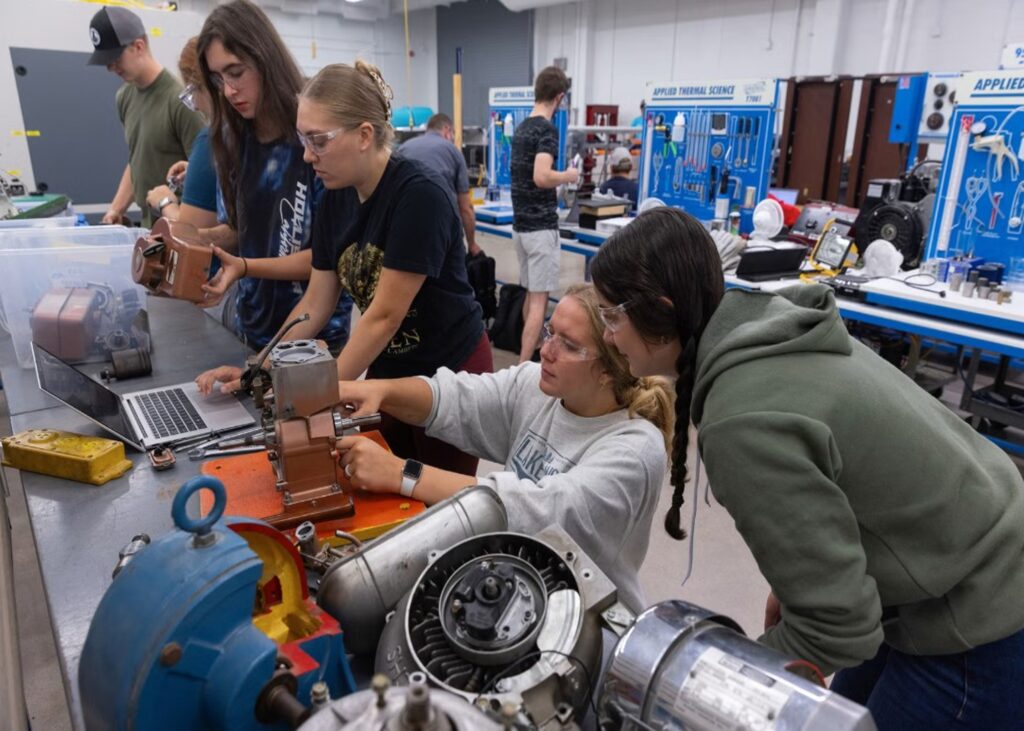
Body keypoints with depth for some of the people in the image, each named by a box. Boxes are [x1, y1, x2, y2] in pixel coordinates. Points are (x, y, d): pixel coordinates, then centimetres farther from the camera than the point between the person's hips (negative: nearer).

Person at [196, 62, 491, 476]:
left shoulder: (419, 195, -24)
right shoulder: (337, 199, -2)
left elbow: (384, 315, -24)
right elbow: (316, 305, 2)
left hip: (449, 372, -6)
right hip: (387, 368, 6)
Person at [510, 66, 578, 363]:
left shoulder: (522, 127, 13)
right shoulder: (547, 129, -15)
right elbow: (541, 177, -28)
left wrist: (558, 177, 28)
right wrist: (568, 176, -10)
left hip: (520, 223, 9)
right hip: (540, 226, -9)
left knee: (530, 295, 18)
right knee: (539, 299, -5)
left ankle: (528, 356, 29)